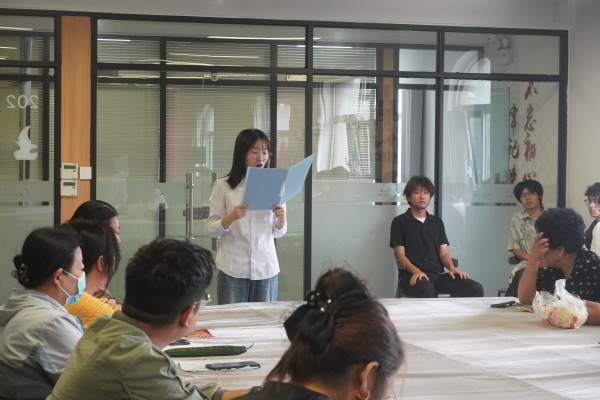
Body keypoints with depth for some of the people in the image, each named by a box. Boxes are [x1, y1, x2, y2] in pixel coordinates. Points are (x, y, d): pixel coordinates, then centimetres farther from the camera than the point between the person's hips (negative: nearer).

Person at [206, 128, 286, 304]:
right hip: (233, 270, -2)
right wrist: (230, 218, -18)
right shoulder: (223, 186, -1)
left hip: (266, 269, 2)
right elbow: (210, 229, -1)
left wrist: (281, 219, -10)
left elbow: (278, 233, 11)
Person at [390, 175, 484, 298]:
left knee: (476, 289, -19)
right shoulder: (400, 222, 8)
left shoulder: (437, 222, 22)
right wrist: (416, 271, -20)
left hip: (438, 275, 5)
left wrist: (451, 268, -7)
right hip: (412, 276, -5)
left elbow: (444, 252, 16)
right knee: (426, 290, -42)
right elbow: (400, 254, -1)